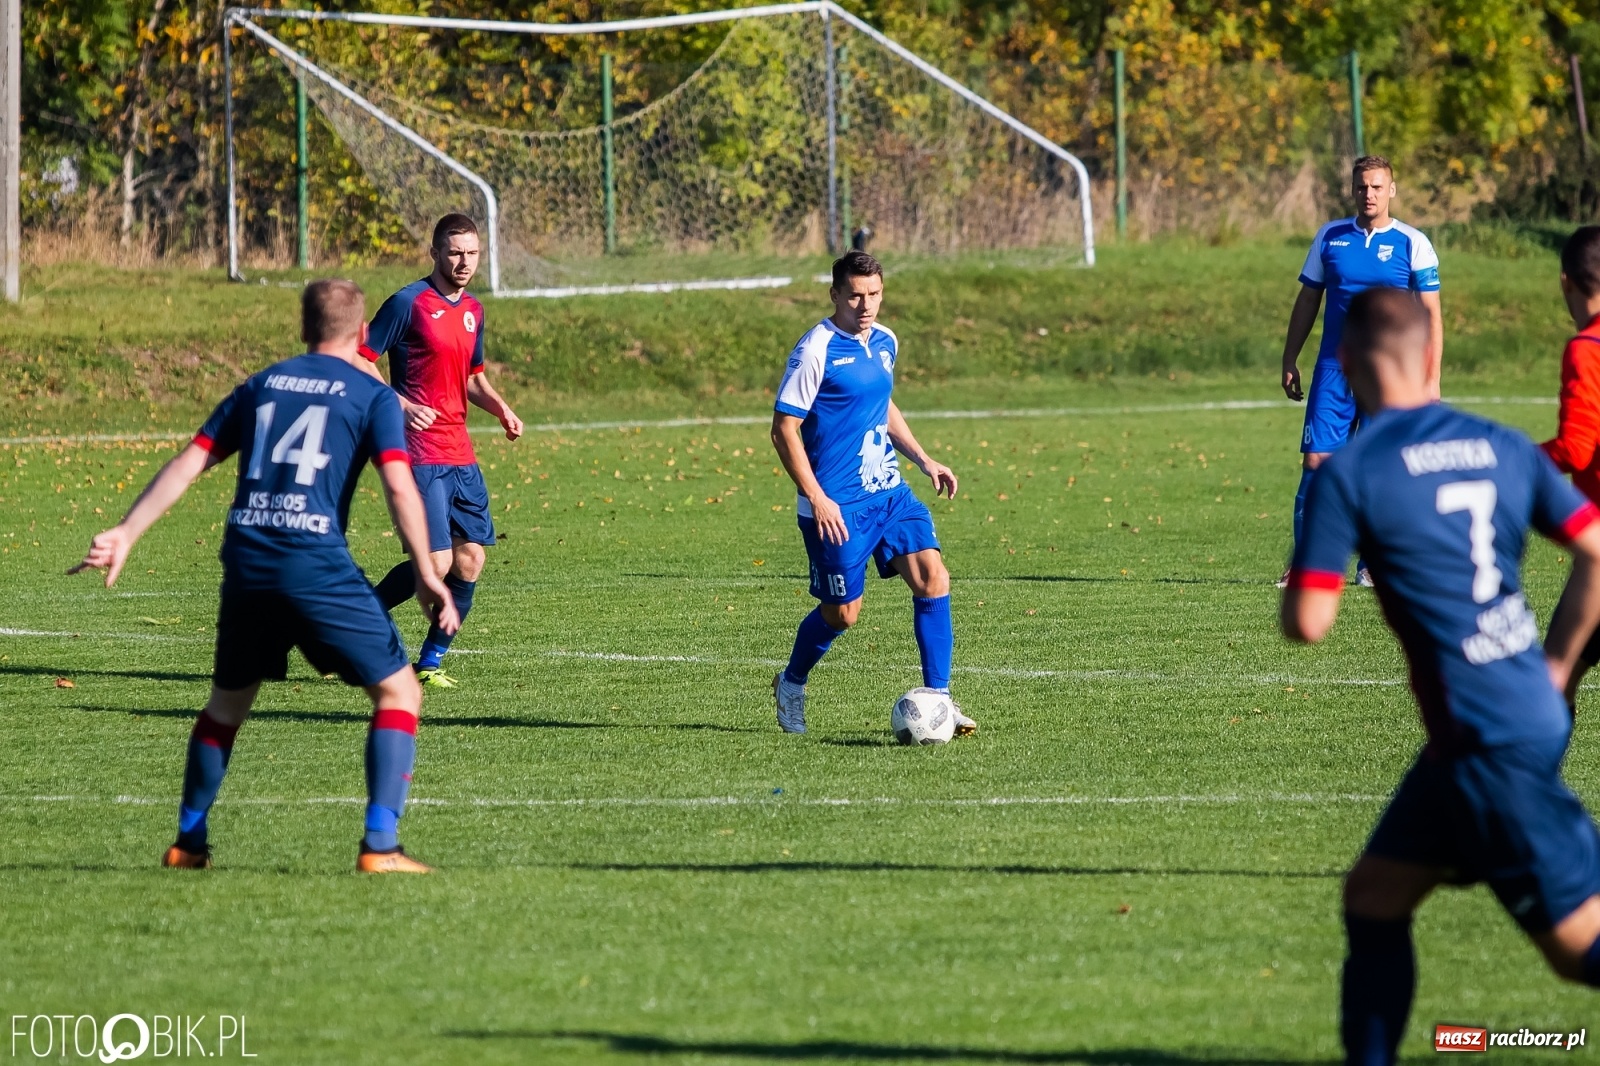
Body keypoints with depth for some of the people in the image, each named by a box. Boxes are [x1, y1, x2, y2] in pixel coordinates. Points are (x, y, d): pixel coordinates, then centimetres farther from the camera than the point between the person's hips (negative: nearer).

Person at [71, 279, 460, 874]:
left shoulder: (261, 386, 18)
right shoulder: (372, 396, 6)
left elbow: (188, 464, 13)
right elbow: (399, 485, -8)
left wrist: (125, 534, 12)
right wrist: (426, 574, -9)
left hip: (246, 561, 5)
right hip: (317, 566, -5)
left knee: (229, 700, 24)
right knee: (398, 691, 5)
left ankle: (189, 841, 29)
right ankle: (380, 845, -8)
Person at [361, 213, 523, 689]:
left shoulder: (473, 310, 15)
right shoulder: (408, 303, -8)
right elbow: (360, 361, -8)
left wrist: (499, 407, 7)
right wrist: (400, 404, -21)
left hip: (460, 456, 8)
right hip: (419, 453, -8)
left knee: (469, 561, 2)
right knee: (436, 561, -15)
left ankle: (431, 663, 13)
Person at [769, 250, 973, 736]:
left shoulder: (885, 342, 8)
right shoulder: (816, 350, -15)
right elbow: (784, 428, -14)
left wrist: (923, 459, 14)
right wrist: (816, 499, -19)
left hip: (888, 492, 6)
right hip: (837, 507, -6)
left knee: (933, 576, -10)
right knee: (842, 613, 3)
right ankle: (791, 685, 32)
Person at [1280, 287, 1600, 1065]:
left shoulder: (1349, 473, -10)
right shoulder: (1503, 448, 8)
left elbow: (1307, 622, -10)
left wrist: (1308, 566, 11)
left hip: (1488, 739, -7)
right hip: (1534, 710, 7)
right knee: (1375, 895, 16)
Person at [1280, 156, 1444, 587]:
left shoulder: (1412, 244, -1)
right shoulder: (1330, 237, 7)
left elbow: (1431, 314, -1)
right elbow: (1307, 301, 14)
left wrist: (1432, 380, -7)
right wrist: (1290, 361, 9)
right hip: (1333, 370, 2)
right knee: (1315, 460, -6)